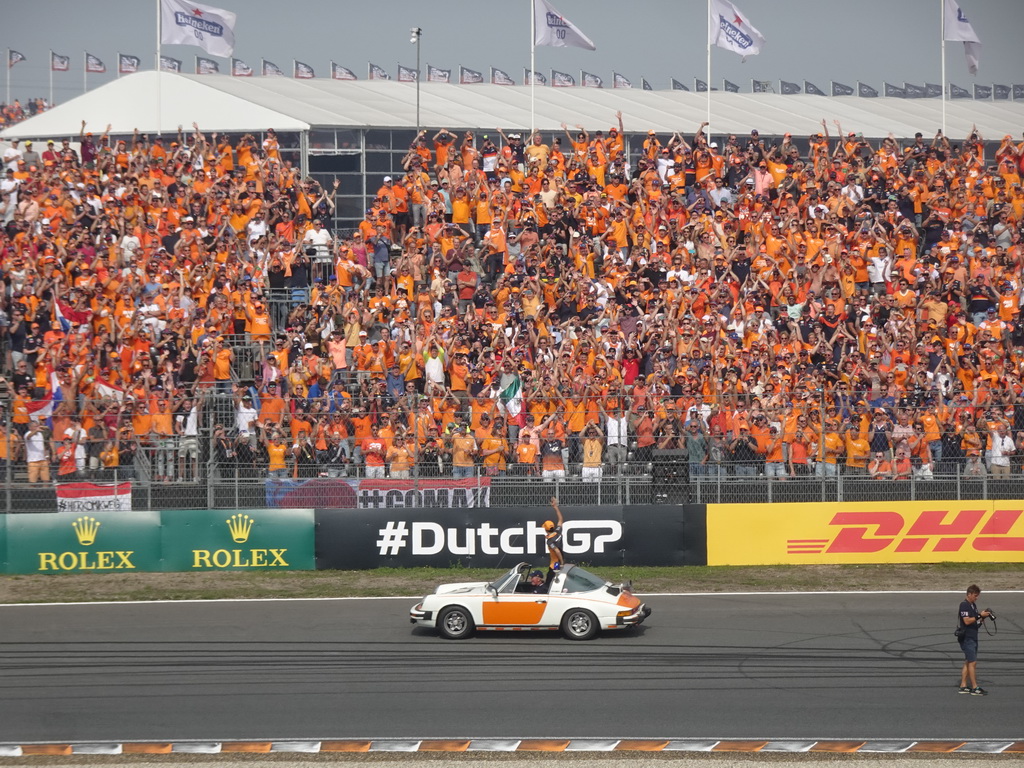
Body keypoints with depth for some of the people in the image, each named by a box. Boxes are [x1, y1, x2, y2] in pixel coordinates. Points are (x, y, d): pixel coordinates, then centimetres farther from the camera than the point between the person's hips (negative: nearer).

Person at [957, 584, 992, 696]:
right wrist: (980, 615, -20)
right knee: (972, 662, -9)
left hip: (972, 637, 10)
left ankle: (963, 686, 14)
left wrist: (983, 617, 2)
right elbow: (967, 621, -21)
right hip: (967, 637, -10)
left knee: (968, 662, 11)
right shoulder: (964, 605, -13)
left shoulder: (973, 605, 15)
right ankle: (975, 688, -8)